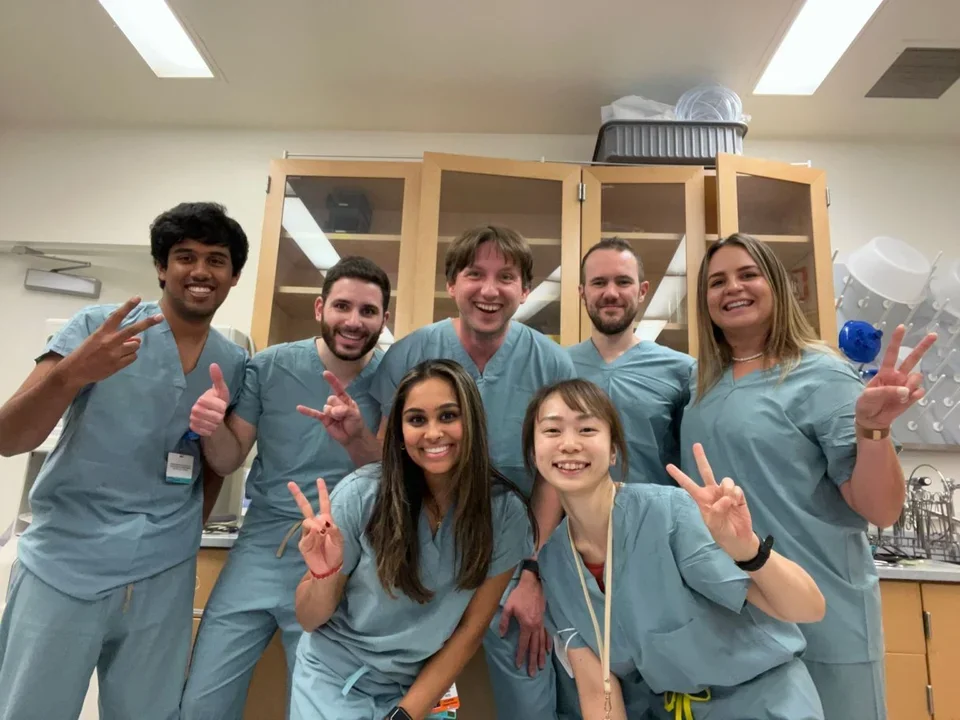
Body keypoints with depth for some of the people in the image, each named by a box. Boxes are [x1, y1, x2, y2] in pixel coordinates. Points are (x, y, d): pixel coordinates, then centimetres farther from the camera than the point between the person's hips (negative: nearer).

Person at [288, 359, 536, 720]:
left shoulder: (505, 512, -17)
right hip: (334, 677, 0)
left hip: (421, 686, 1)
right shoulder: (361, 493, -21)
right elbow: (309, 620, -10)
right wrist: (324, 573, -30)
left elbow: (470, 630, -8)